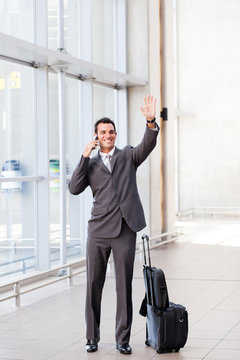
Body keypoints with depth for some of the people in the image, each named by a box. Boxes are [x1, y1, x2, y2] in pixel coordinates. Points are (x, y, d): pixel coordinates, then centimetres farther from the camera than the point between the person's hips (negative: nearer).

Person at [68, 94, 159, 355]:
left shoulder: (128, 156, 11)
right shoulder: (90, 164, 13)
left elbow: (148, 145, -9)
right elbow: (75, 188, -2)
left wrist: (151, 122, -27)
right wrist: (85, 157, -5)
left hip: (125, 230, -1)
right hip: (98, 230, 1)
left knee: (124, 286, 2)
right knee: (93, 285, 5)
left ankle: (123, 339, 10)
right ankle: (92, 338, 17)